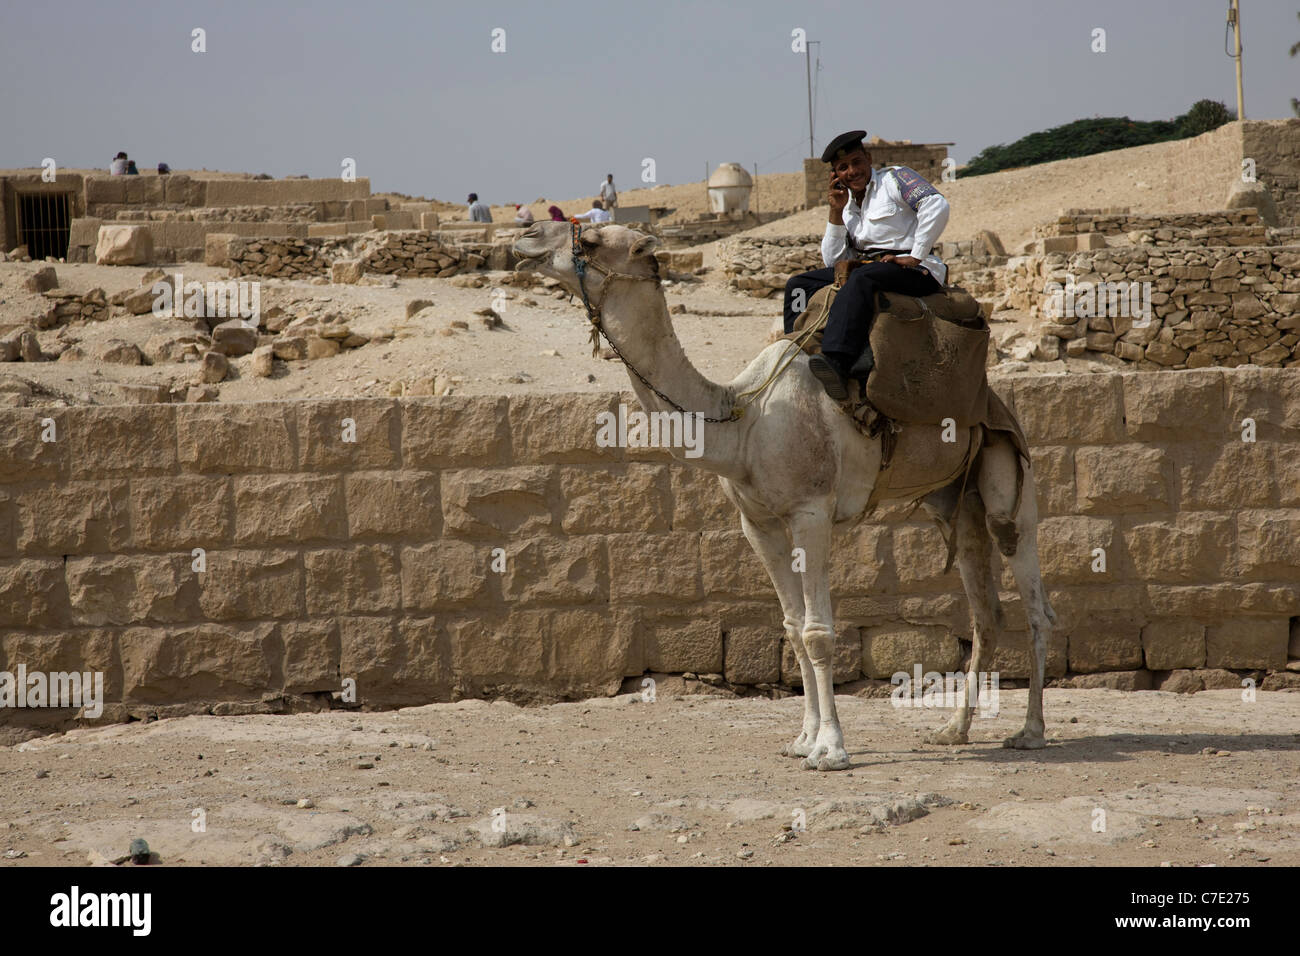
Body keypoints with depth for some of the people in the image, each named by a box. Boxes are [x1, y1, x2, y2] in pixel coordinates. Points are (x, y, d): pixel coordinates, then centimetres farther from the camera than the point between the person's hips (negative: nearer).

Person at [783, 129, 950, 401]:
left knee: (862, 278, -38)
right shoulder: (848, 205, 21)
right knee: (799, 285, 1)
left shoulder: (894, 178, 2)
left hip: (914, 270, -8)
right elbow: (834, 261, 14)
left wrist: (915, 257, -17)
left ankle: (837, 363, -56)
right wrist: (836, 212, 6)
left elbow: (937, 206, -15)